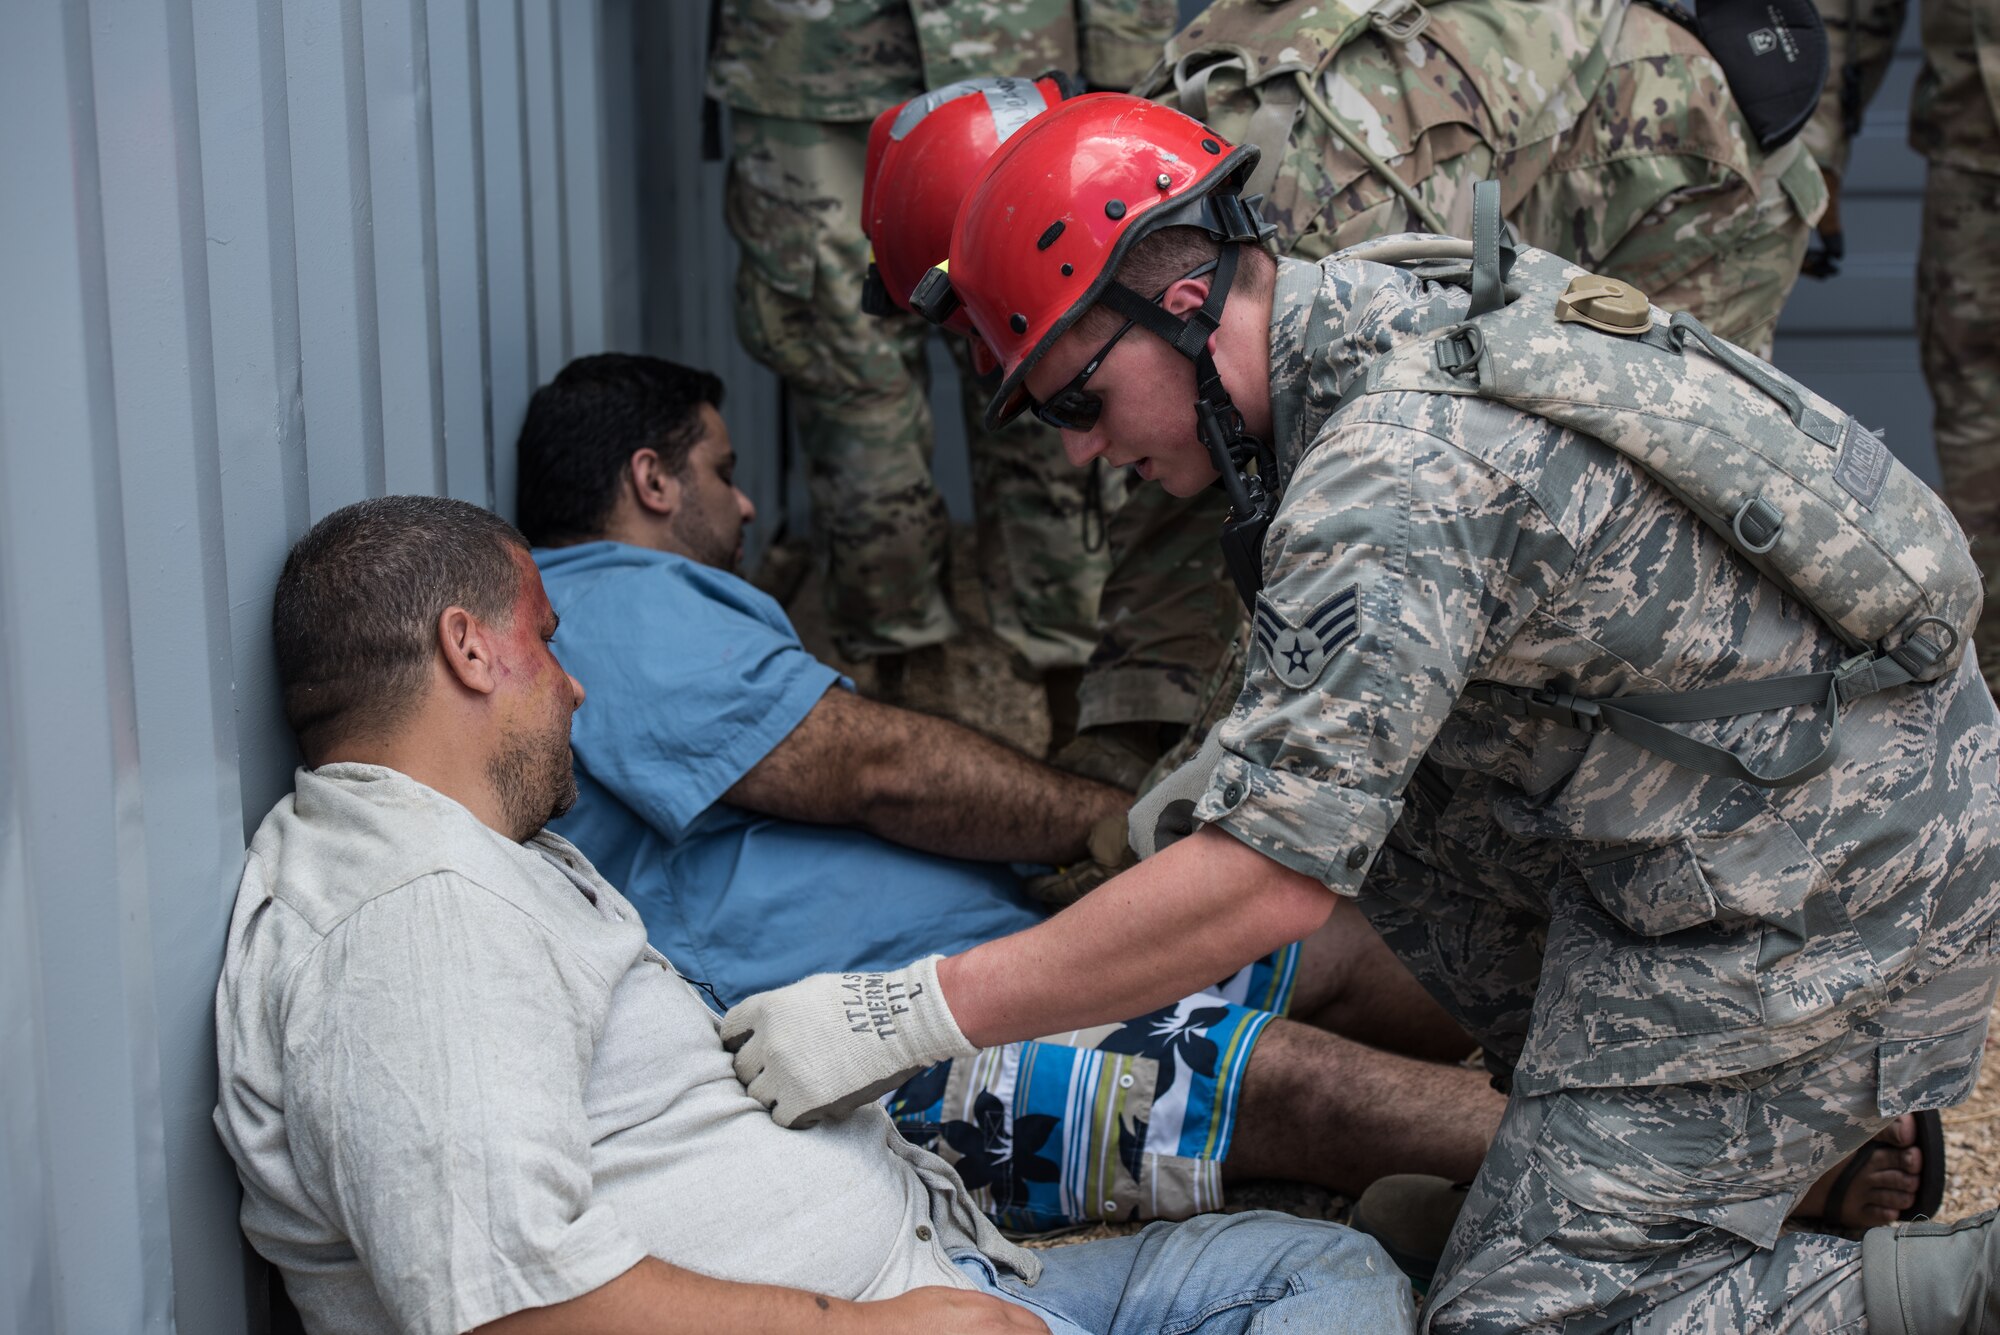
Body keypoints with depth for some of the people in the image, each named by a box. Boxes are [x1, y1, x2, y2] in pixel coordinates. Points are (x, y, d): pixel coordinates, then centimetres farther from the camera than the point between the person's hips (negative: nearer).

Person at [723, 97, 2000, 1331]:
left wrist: (906, 1018, -22)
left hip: (1819, 922, -9)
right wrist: (1252, 750, 26)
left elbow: (1268, 883, -26)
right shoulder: (1404, 305, 4)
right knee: (1353, 760, 17)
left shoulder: (1391, 482, -25)